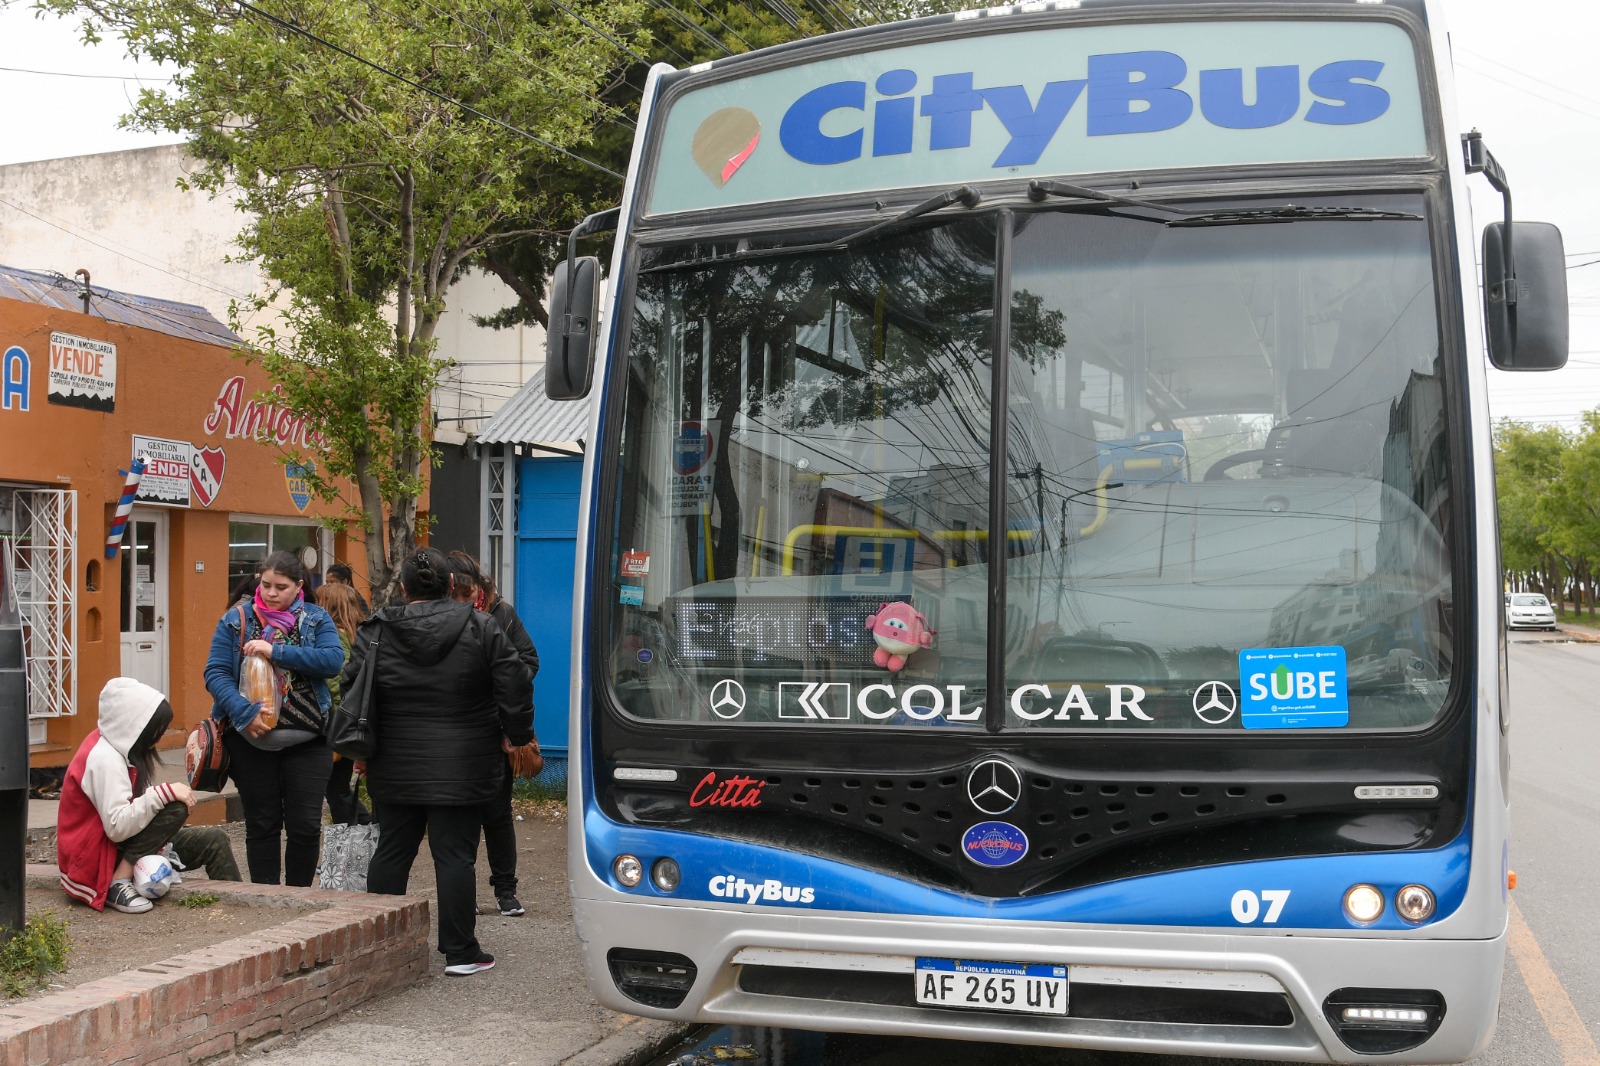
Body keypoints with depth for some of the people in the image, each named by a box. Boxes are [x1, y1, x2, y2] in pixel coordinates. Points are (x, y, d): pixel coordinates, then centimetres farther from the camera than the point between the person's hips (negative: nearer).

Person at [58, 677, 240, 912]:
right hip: (94, 860, -9)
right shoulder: (104, 758, -24)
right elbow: (117, 827, -31)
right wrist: (165, 793, -31)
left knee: (214, 840, 1)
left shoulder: (118, 746, 5)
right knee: (175, 808, -27)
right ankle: (118, 885, -22)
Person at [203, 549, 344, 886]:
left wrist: (276, 651, -19)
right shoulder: (237, 619, 4)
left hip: (306, 741, 0)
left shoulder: (316, 619, 4)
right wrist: (244, 712, -18)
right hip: (251, 741, 0)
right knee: (261, 824, 8)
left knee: (306, 825, 0)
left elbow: (333, 660, -13)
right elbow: (215, 672, -4)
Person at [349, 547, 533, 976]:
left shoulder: (376, 631, 0)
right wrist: (514, 734, 6)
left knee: (391, 851, 12)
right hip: (462, 769, -2)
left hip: (394, 768, 2)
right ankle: (461, 951, 4)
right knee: (455, 855, 1)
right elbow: (514, 684, -6)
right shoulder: (481, 627, -5)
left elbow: (351, 690, 2)